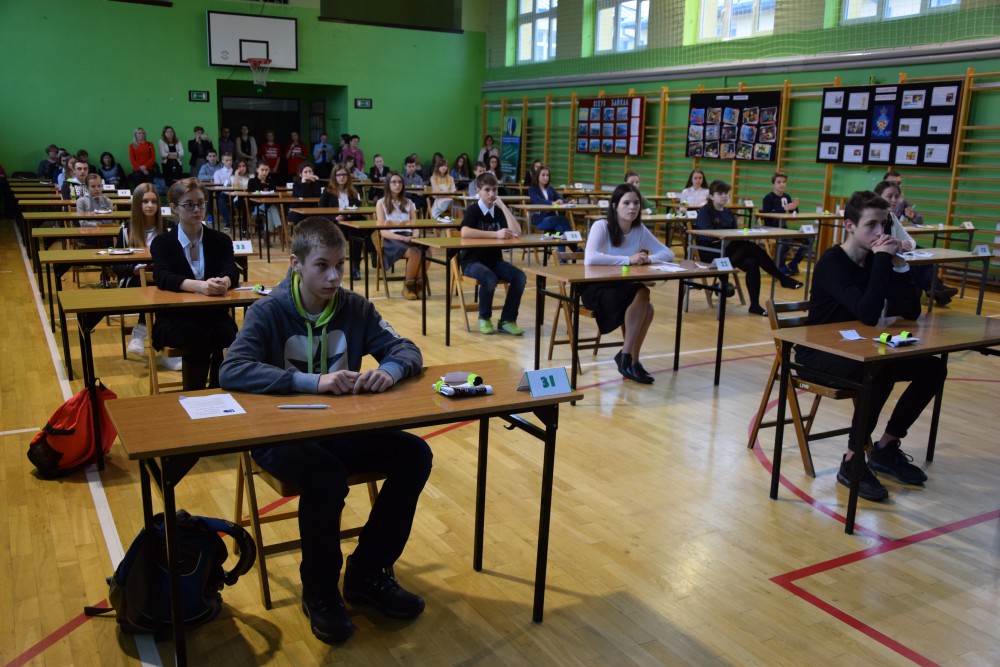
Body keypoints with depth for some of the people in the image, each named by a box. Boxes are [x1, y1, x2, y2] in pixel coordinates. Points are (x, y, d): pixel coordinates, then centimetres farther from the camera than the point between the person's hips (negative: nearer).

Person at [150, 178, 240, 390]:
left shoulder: (220, 240, 8)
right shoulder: (162, 243, 2)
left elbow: (232, 271, -10)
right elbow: (163, 277, -18)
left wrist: (224, 282, -37)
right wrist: (200, 286, -38)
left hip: (214, 314, 2)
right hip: (174, 317, -2)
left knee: (227, 336, -31)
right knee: (199, 340, -33)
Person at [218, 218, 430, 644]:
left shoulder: (355, 308, 1)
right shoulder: (268, 312, -11)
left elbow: (407, 350, 1)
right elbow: (232, 371, -25)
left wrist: (390, 370, -25)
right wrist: (313, 381, -36)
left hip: (343, 431, 5)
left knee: (415, 455, -15)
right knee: (327, 477, -34)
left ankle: (367, 573, 3)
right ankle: (319, 591, -6)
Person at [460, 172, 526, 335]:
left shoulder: (499, 211, 6)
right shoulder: (473, 209, -8)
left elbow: (516, 232, -10)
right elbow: (465, 232, -30)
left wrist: (503, 206, -11)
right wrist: (496, 234, -31)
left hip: (494, 259, 5)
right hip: (472, 261, -5)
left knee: (520, 276, -20)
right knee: (490, 279, -35)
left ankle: (507, 320, -7)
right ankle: (484, 318, -8)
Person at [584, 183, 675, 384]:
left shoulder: (640, 230, 3)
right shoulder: (601, 226, -15)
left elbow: (668, 254, 4)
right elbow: (590, 259, -32)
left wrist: (648, 259, -18)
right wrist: (628, 259, -32)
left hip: (623, 288, 5)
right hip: (596, 289, -5)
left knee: (647, 308, -27)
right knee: (642, 293, -30)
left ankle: (629, 358, -8)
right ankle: (628, 358, -19)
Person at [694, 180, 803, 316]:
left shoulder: (728, 212, 18)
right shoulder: (704, 211, -4)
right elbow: (708, 235, -17)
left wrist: (741, 234, -10)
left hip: (726, 248, 7)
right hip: (710, 251, -7)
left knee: (752, 264, -26)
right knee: (750, 247, -29)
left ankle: (755, 305, -26)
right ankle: (782, 278, -24)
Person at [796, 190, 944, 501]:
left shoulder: (876, 259, 3)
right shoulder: (832, 262, -19)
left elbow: (910, 312, -2)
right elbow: (868, 314, -33)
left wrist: (897, 262, -13)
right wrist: (882, 259, -27)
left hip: (856, 351, 8)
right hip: (818, 355, -8)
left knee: (933, 368, -3)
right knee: (881, 372, -34)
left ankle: (885, 448, 8)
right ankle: (852, 461, -19)